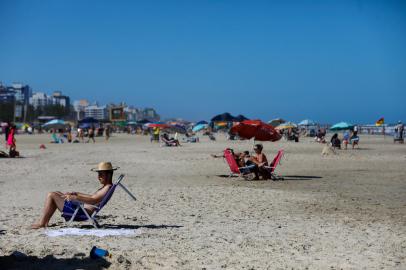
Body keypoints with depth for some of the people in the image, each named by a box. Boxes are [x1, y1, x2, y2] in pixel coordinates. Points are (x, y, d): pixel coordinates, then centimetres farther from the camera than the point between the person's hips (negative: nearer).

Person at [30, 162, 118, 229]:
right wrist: (75, 193, 25)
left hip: (82, 212, -11)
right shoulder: (105, 187, 15)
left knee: (51, 195, -7)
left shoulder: (108, 188, -17)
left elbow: (93, 200, -31)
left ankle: (41, 223, 0)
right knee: (57, 193, 23)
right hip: (80, 207, 11)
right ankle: (45, 221, 18)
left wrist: (76, 197, -36)